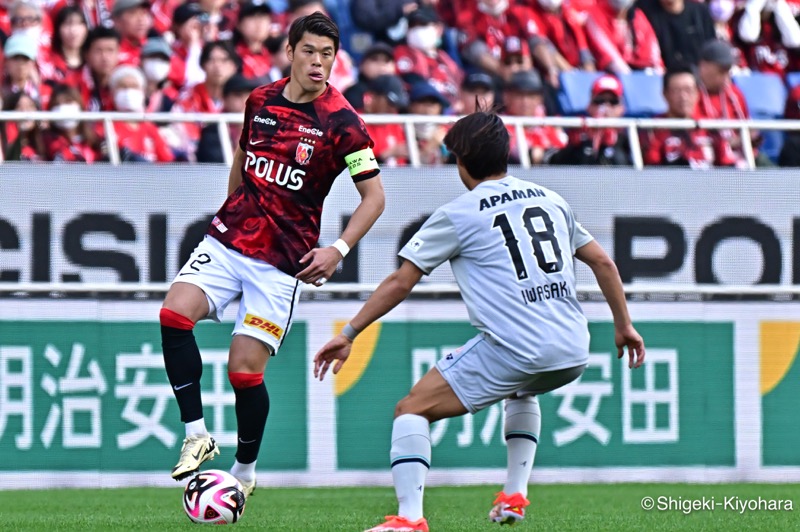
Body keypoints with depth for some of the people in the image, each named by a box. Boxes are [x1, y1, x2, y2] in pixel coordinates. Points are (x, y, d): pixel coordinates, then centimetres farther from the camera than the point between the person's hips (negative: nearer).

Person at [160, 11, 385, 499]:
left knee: (245, 368, -7)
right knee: (174, 314, -20)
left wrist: (338, 251, -15)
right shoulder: (260, 101, 5)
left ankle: (245, 472, 15)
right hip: (229, 239, 4)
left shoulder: (342, 123, -9)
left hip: (284, 259, -4)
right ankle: (197, 436, -10)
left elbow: (374, 196, -5)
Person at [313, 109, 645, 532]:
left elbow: (400, 282, 2)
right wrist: (624, 326, 31)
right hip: (573, 355, 6)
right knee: (521, 390, 40)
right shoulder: (551, 200, 17)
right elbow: (602, 262, 21)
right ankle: (514, 497, 31)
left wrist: (348, 334, 9)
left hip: (511, 350, -6)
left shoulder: (457, 215, 2)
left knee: (412, 410, 1)